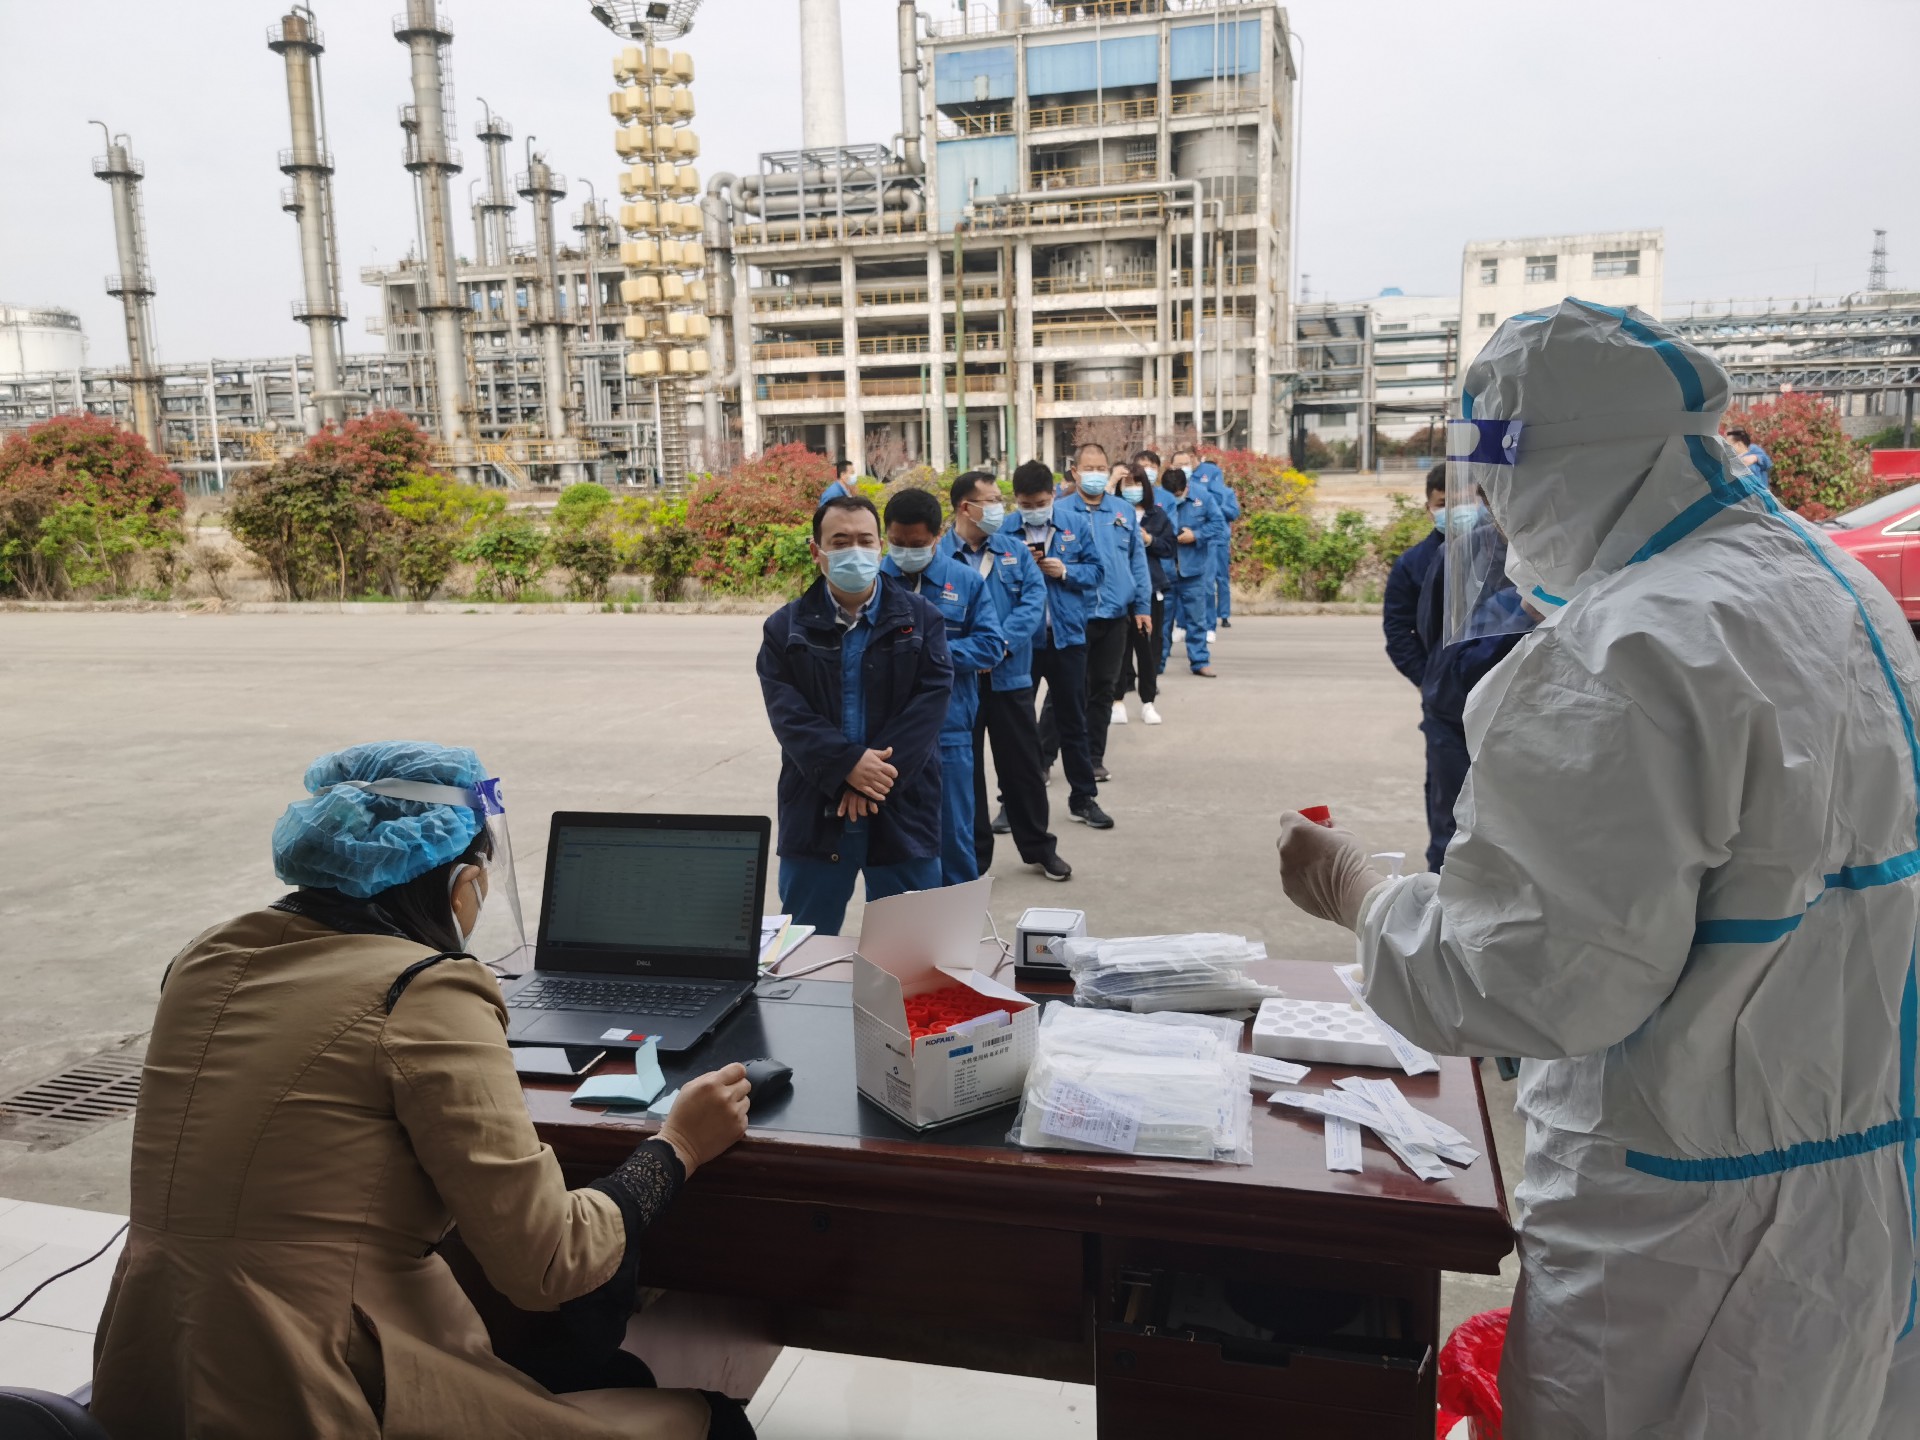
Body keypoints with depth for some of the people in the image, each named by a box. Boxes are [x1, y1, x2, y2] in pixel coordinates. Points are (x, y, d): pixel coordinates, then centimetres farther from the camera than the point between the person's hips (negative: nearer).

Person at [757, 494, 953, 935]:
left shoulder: (921, 619, 3)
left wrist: (875, 778, -17)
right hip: (815, 814, 1)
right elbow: (787, 712, -7)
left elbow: (931, 702, -7)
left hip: (902, 811, 0)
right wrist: (849, 764, -22)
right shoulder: (786, 628, 4)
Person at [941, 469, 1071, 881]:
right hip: (957, 680, -3)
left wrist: (1004, 641, -18)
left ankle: (1039, 847, 27)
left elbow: (1035, 597, -3)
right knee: (964, 769, 8)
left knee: (1023, 764, 11)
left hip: (1010, 675, 3)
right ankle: (972, 857, 21)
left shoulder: (1015, 550, 7)